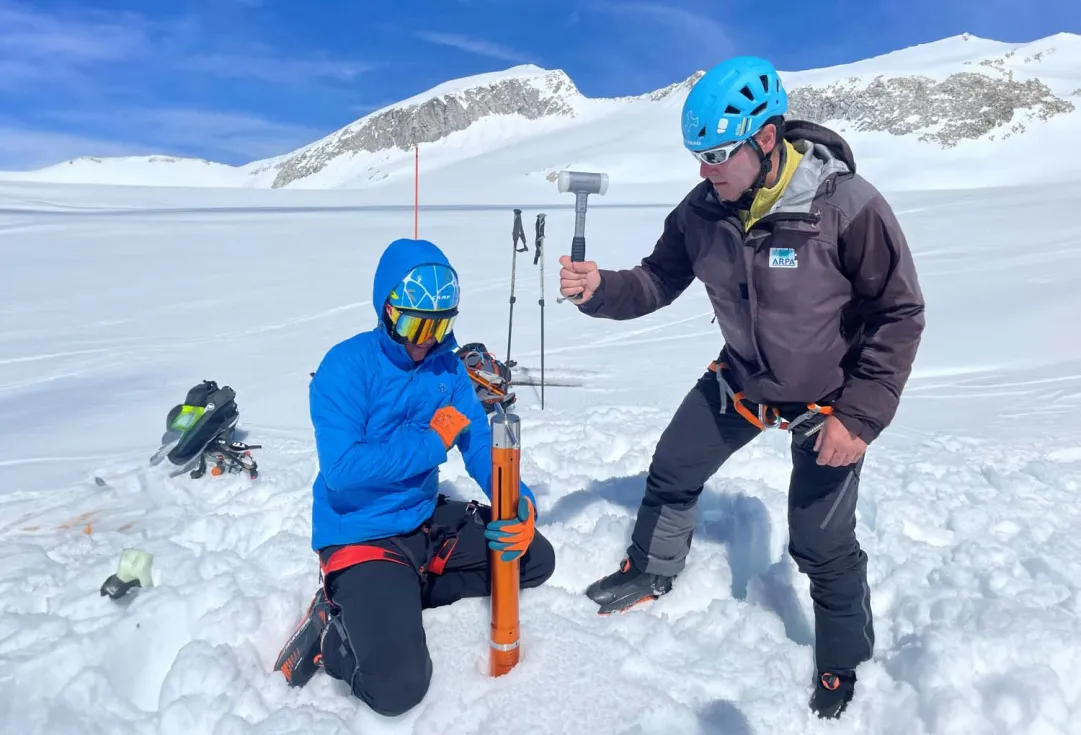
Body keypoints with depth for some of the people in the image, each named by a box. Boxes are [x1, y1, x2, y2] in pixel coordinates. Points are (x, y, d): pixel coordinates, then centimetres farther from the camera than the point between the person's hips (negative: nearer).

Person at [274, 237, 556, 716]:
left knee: (537, 558, 6)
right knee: (397, 687, -24)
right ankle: (334, 626, 7)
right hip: (360, 535, -7)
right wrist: (433, 441, -21)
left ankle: (399, 595, 4)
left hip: (427, 521, 8)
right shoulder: (346, 367, -19)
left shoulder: (447, 366, 0)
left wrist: (520, 504, -21)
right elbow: (341, 469, -28)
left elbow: (480, 445, -2)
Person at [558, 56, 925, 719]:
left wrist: (859, 416, -21)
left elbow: (899, 315, -19)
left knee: (821, 543, 1)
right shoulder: (701, 211, -14)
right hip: (741, 377, 5)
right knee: (672, 471, 15)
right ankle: (651, 572, 44)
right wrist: (601, 290, -26)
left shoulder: (848, 206, -28)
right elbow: (658, 281, -5)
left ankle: (843, 662, 31)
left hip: (830, 397, -5)